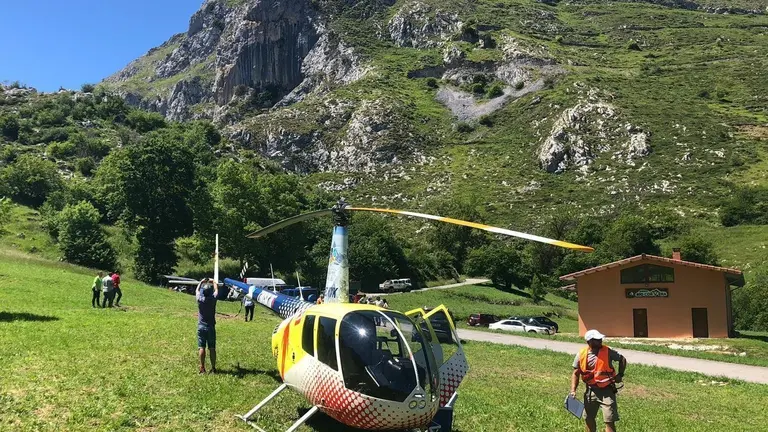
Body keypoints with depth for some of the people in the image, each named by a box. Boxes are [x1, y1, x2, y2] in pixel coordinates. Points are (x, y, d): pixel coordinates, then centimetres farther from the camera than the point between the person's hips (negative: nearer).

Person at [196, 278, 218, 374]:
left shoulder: (200, 299, -9)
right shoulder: (213, 299, -9)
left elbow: (197, 290, 12)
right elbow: (216, 289, 10)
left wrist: (201, 282, 26)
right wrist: (213, 282, 27)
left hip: (201, 327, 0)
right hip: (211, 327, 0)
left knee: (201, 348, 1)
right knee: (212, 348, 3)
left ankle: (202, 368, -1)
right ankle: (213, 368, 4)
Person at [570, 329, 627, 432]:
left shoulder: (607, 351, -9)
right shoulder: (581, 355, -6)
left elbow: (622, 359, 7)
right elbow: (576, 374, 2)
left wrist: (620, 375, -3)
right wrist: (573, 390, -7)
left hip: (607, 390, -2)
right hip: (591, 391, 3)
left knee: (609, 421, -5)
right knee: (589, 418, 17)